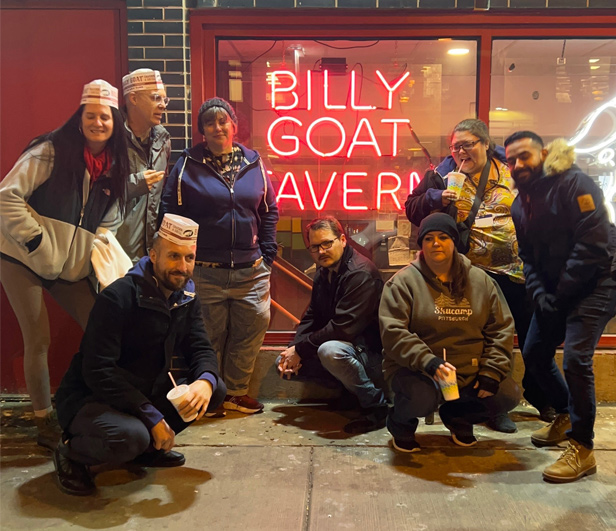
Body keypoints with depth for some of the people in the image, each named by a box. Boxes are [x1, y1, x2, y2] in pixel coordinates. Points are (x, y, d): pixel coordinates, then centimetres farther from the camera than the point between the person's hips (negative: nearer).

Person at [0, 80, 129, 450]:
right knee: (38, 340, -1)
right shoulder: (50, 151, -9)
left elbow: (109, 223, 15)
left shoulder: (114, 168, 7)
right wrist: (37, 242, -16)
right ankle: (44, 419, 17)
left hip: (71, 267, 5)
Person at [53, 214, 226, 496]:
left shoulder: (186, 297, 0)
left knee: (215, 389, -6)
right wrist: (152, 417, -30)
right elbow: (98, 372, -28)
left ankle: (149, 448, 8)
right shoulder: (118, 297, -23)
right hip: (88, 399, -7)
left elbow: (201, 349, 1)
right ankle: (71, 452, -3)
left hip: (146, 393, 8)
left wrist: (205, 381, -24)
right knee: (130, 436, -36)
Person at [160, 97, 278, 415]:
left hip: (250, 271, 3)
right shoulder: (188, 166, 0)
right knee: (210, 336, 6)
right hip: (206, 272, -3)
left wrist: (267, 256, 7)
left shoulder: (253, 164, 9)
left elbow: (269, 212, 14)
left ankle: (237, 391, 24)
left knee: (252, 330, 5)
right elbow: (171, 215, -1)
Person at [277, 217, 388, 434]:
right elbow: (311, 317, 9)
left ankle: (376, 406, -18)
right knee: (283, 363, 6)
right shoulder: (323, 273, 8)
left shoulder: (360, 274, -22)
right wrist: (294, 350, -8)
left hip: (372, 352, -9)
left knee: (330, 350, -38)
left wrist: (300, 349, -19)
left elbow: (342, 328, -28)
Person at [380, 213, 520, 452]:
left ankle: (458, 416, 18)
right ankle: (400, 423, 5)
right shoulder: (403, 282, -7)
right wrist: (429, 362, -28)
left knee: (508, 396, -13)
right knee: (422, 397, -34)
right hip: (416, 371, -4)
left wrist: (492, 373, -6)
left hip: (470, 372, 5)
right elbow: (393, 332, -16)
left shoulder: (481, 280, 6)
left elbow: (501, 329, 6)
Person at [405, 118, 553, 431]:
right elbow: (413, 209, -1)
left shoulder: (511, 169, 5)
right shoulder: (443, 176, 0)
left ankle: (541, 398, 35)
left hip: (519, 269, 3)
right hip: (478, 273, -3)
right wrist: (435, 197, -20)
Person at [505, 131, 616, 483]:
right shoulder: (520, 205, 10)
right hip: (554, 290, 8)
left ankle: (582, 449, -5)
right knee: (535, 354, 11)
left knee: (575, 358, -20)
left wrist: (561, 294, -18)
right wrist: (540, 295, -6)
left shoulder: (573, 183, -15)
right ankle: (567, 415, 36)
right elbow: (529, 257, 12)